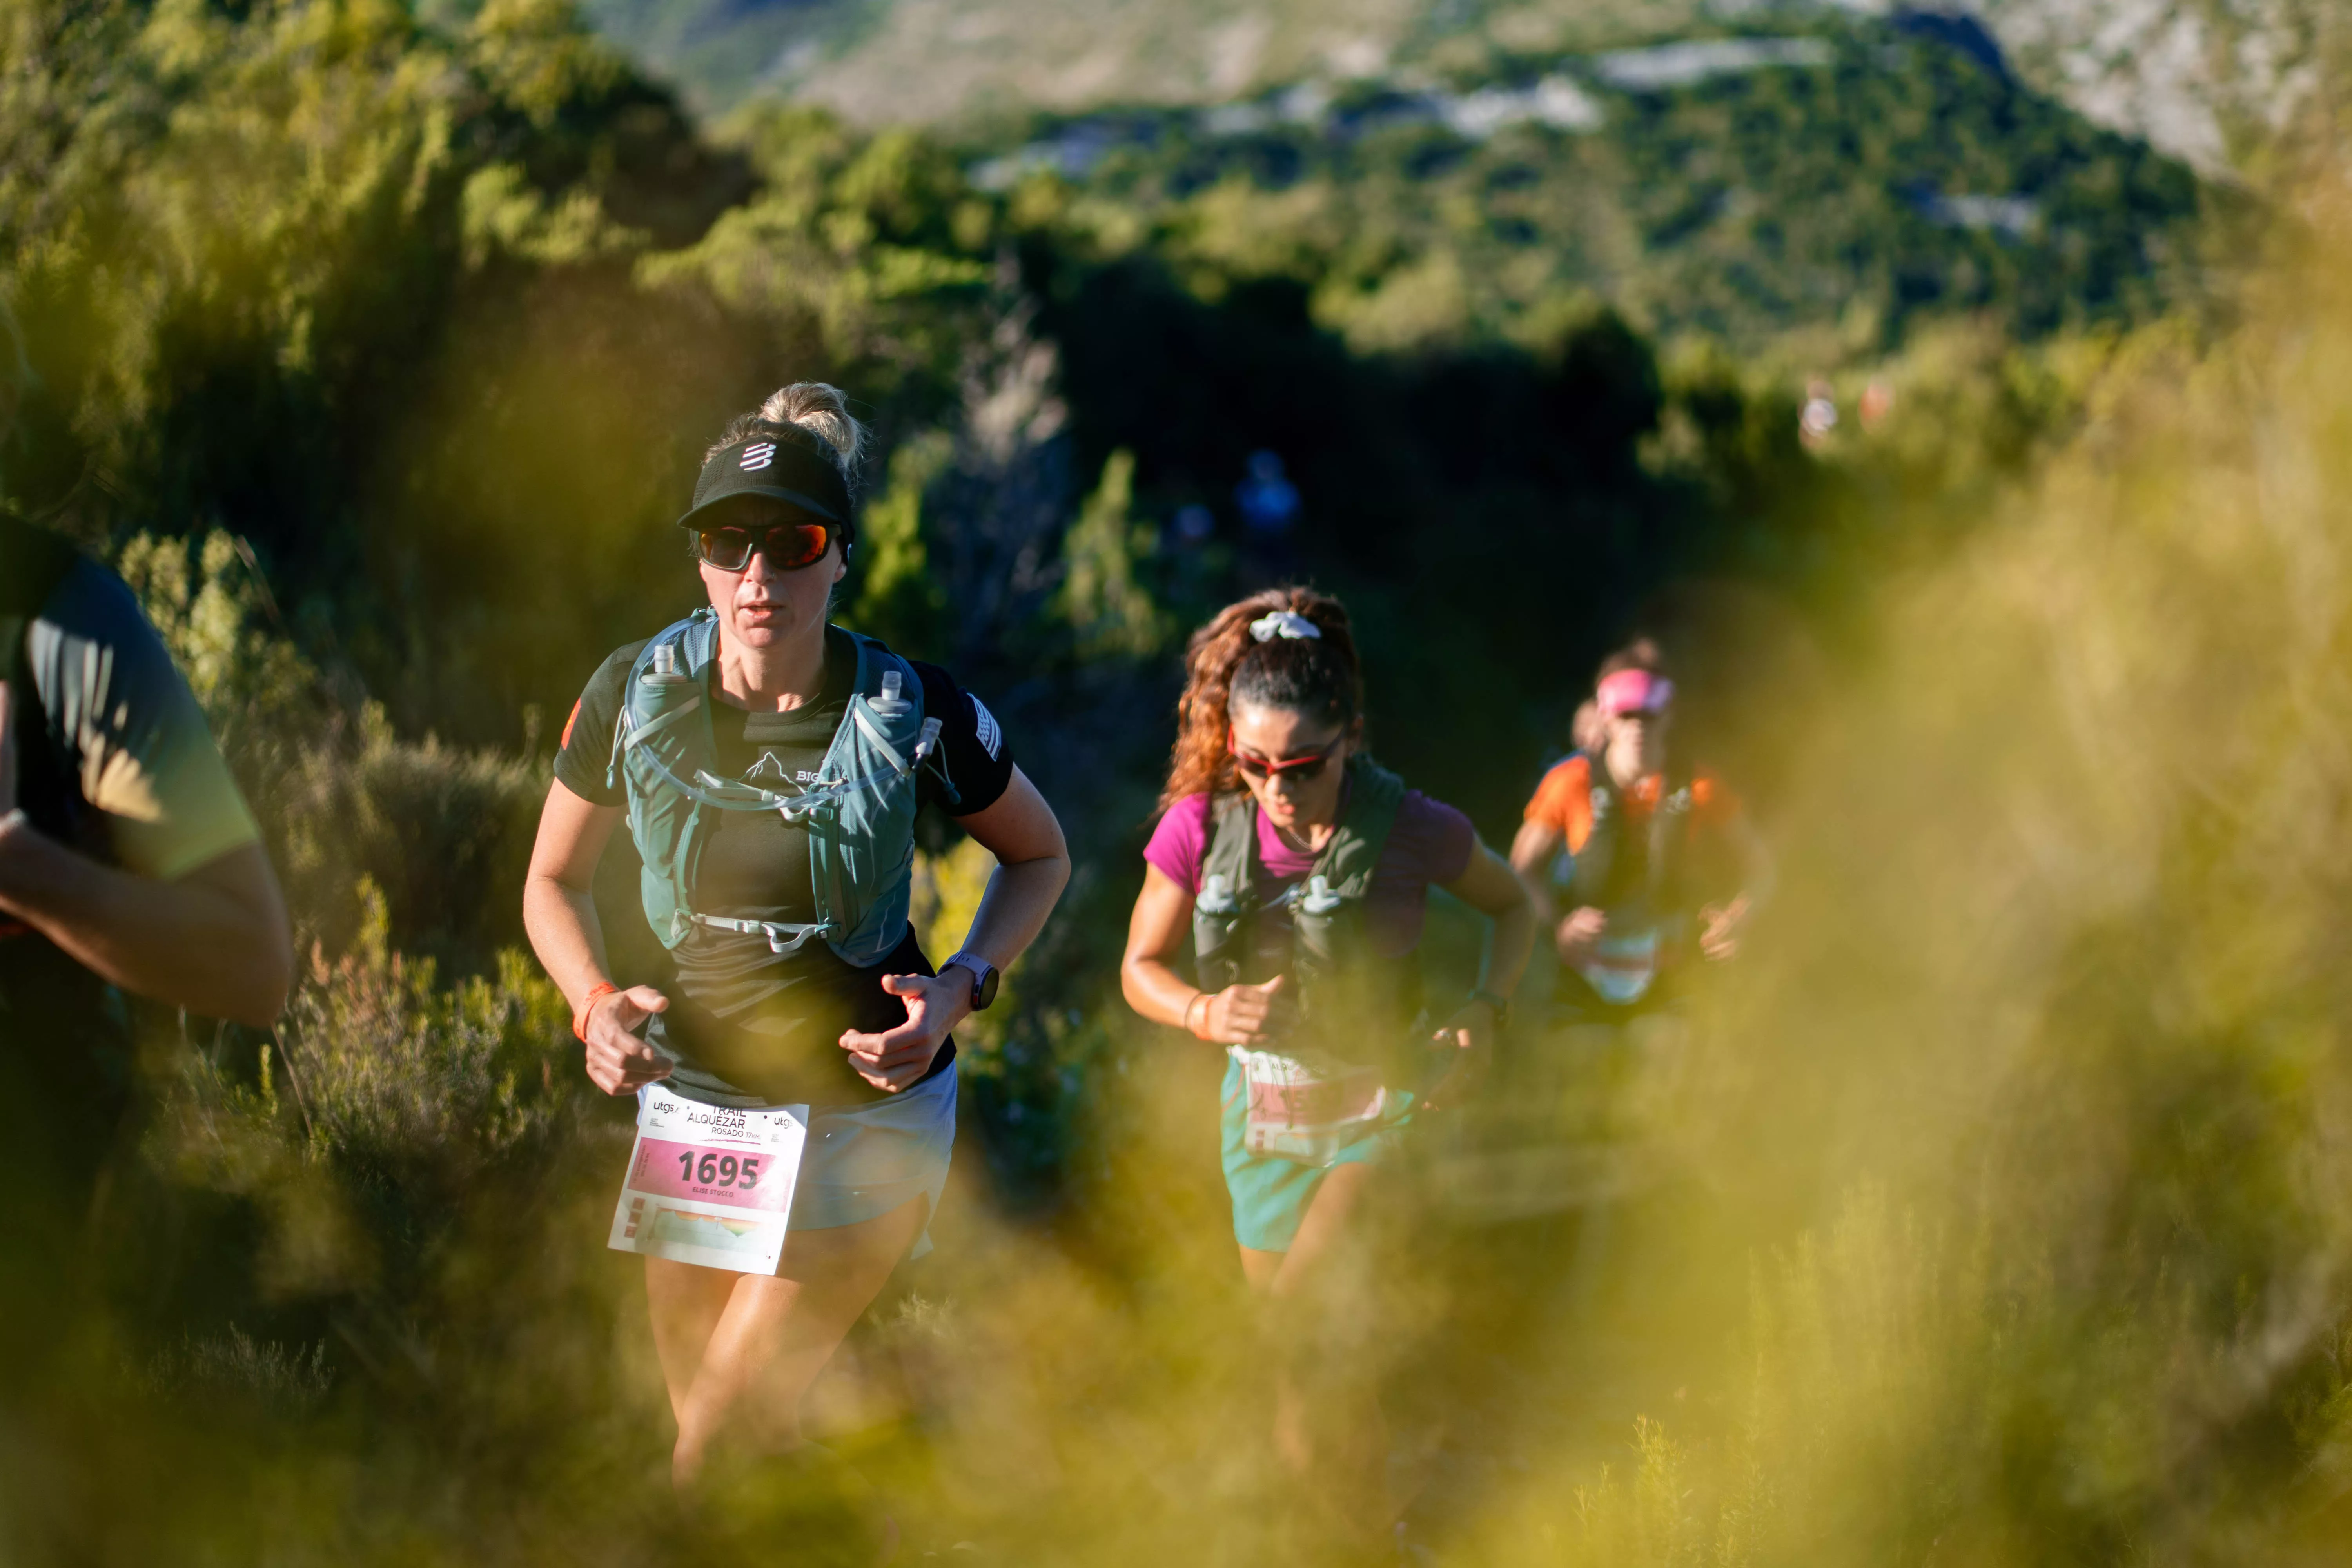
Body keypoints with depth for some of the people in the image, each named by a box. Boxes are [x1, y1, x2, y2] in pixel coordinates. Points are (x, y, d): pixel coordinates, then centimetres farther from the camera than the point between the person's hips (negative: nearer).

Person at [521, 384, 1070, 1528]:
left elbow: (1040, 853, 1)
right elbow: (554, 881, 4)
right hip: (694, 1097, 4)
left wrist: (962, 987, -14)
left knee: (715, 1445, -5)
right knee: (692, 1396, 16)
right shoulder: (636, 695, -11)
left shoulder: (911, 713, -17)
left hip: (868, 1110, -3)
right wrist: (596, 1003, -15)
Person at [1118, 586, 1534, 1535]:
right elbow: (1141, 969, -1)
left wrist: (1483, 1014, -13)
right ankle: (1378, 1538, 34)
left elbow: (1515, 906, 2)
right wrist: (1207, 1013, -22)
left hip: (1383, 1107, -3)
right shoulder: (1201, 826, -14)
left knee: (1303, 1314, -26)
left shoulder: (1410, 829, -18)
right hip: (1266, 1114, 3)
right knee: (1319, 1362, 13)